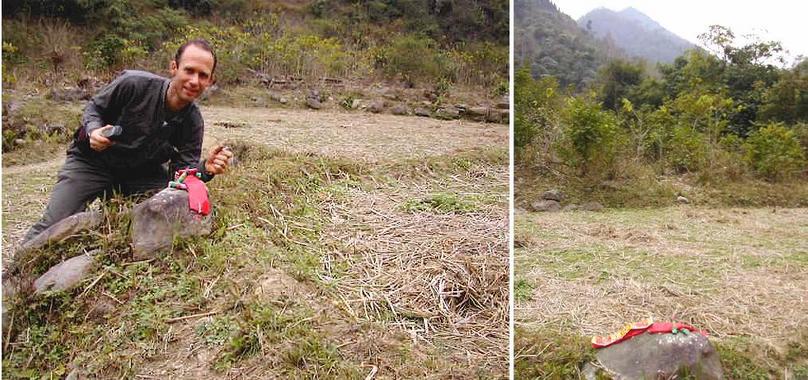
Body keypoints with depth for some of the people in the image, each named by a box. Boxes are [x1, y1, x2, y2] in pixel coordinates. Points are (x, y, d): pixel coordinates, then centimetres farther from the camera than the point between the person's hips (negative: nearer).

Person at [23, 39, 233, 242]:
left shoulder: (193, 121, -15)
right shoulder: (134, 84, -23)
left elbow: (184, 169, -14)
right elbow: (94, 107, -5)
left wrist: (206, 169, -36)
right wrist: (93, 131, -26)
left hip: (143, 172, 3)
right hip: (93, 160, -2)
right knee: (53, 225, -12)